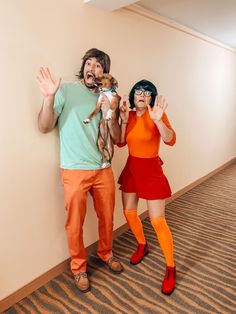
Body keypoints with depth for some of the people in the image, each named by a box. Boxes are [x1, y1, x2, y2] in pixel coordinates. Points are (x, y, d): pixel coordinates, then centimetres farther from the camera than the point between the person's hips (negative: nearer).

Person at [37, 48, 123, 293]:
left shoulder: (107, 98, 8)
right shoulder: (66, 90, -5)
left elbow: (117, 138, 4)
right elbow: (44, 127, -9)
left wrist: (110, 114, -13)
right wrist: (48, 98, -24)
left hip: (103, 169, 4)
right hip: (75, 171, -4)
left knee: (107, 217, 16)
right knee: (75, 223, 7)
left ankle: (105, 253, 42)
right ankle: (78, 267, 31)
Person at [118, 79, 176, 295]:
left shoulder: (156, 114, -14)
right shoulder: (130, 115, 3)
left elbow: (171, 140, -28)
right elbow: (121, 143, 2)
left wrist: (158, 120, -43)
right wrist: (124, 121, -10)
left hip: (151, 170, -6)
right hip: (131, 168, 6)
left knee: (158, 222, -5)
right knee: (129, 213, 15)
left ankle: (171, 268, 15)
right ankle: (142, 245, 42)